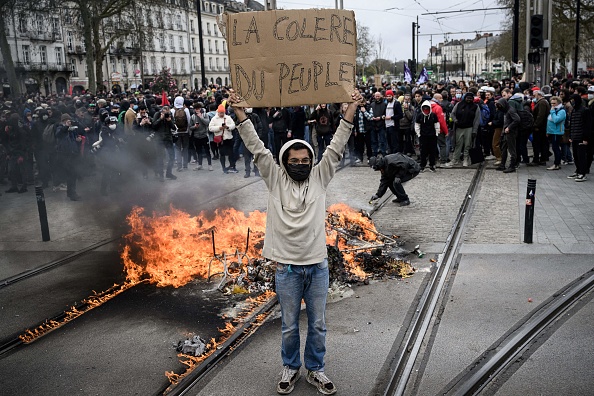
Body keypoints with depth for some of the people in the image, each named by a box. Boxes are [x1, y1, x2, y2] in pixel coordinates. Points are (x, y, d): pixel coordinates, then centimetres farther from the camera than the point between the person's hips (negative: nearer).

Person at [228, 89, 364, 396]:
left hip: (318, 266, 1)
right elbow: (256, 147, -7)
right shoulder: (275, 179, -2)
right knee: (289, 325, 15)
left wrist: (351, 109, -12)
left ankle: (315, 370, 33)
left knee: (318, 325, 14)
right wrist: (240, 112, -14)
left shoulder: (320, 177, 1)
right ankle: (291, 368, 36)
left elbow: (336, 146, -5)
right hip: (286, 267, -1)